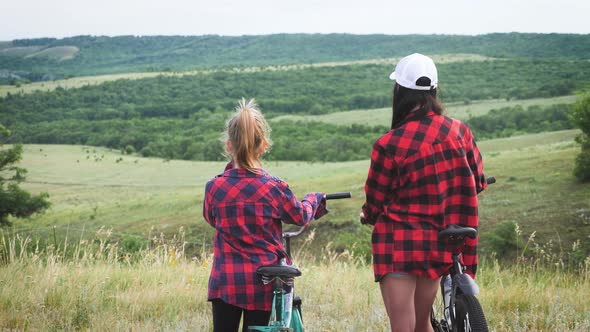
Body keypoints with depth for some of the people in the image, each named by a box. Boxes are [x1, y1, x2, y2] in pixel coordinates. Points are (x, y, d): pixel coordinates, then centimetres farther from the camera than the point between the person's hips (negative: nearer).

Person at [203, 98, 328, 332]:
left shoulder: (214, 187, -6)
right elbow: (300, 216, 8)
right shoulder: (274, 187, -9)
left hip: (225, 280, 0)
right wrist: (314, 199, 30)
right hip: (263, 281, 0)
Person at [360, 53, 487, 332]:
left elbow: (375, 204, -6)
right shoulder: (459, 132, -2)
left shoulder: (389, 144, -16)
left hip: (398, 245, -5)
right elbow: (477, 182, 11)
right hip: (439, 245, 5)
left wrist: (367, 215, 18)